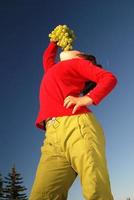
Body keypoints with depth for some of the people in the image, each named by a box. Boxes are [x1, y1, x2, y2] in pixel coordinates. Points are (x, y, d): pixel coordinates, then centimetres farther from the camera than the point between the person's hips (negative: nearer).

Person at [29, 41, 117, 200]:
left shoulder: (77, 62, 22)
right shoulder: (53, 70, 39)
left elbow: (109, 78, 6)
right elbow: (47, 56, 63)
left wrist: (89, 98, -10)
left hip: (77, 126, -5)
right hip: (53, 136, 6)